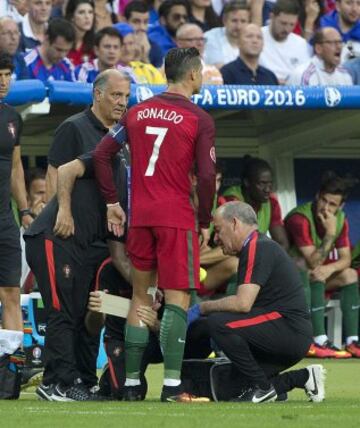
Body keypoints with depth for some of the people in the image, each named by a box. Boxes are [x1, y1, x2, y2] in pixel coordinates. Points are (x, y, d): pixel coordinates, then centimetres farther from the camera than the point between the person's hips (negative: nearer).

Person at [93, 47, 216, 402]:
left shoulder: (137, 112, 11)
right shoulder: (199, 120, -5)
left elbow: (101, 154, 8)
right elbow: (206, 176, -10)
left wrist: (112, 203, 12)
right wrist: (205, 222, 1)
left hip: (139, 216, 5)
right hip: (176, 218, -5)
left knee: (140, 297, 13)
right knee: (177, 299, -4)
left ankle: (131, 383, 14)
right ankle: (171, 384, -13)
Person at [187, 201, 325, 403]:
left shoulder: (259, 248, -12)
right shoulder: (253, 248, 22)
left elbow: (243, 303, -21)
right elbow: (244, 304, 18)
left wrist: (202, 308, -9)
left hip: (291, 331, -10)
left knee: (219, 322, -23)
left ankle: (262, 387, -13)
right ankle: (303, 378, 12)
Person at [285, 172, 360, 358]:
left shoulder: (340, 219, -2)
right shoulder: (300, 218, -25)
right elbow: (313, 262, -28)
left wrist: (330, 268, -25)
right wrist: (330, 234, -32)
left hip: (318, 277, 7)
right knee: (316, 273, -33)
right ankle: (319, 342, -42)